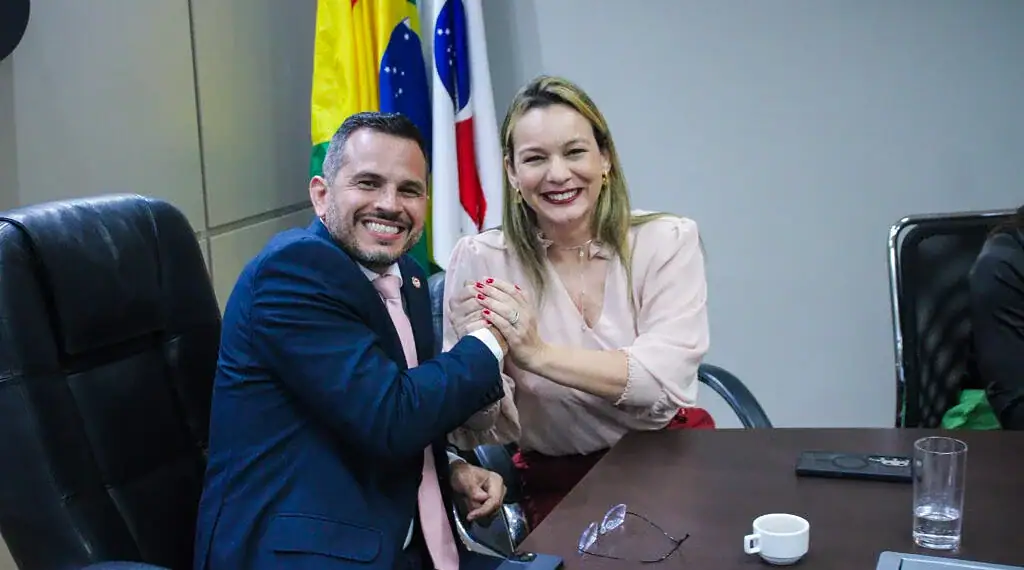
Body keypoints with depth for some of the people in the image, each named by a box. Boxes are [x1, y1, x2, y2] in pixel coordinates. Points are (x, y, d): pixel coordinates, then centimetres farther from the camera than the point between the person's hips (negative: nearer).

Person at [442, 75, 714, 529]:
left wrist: (539, 353, -26)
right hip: (557, 486, 0)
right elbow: (484, 431, -5)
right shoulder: (480, 261, -5)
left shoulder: (668, 242, -3)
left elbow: (665, 380, -16)